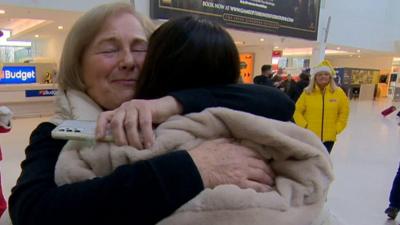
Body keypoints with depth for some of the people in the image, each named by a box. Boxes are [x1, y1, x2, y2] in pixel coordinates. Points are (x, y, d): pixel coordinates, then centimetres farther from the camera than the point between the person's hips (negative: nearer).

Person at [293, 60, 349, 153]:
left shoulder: (338, 92, -2)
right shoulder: (307, 92, -5)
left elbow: (344, 113, 7)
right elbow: (297, 112, 0)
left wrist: (336, 129, 1)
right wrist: (304, 126, -8)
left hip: (328, 137, 1)